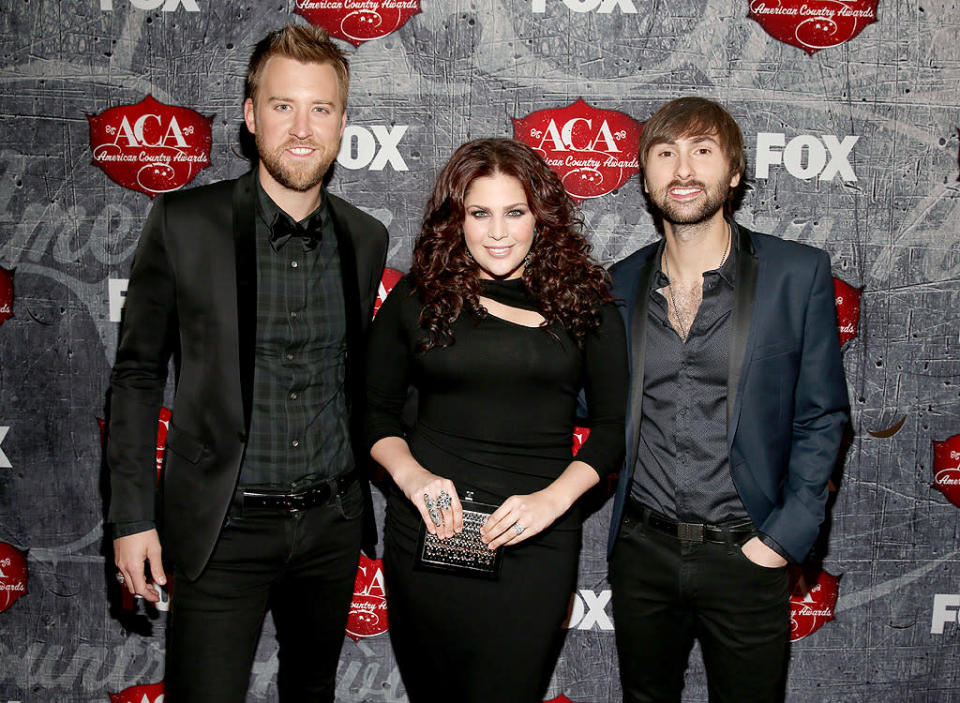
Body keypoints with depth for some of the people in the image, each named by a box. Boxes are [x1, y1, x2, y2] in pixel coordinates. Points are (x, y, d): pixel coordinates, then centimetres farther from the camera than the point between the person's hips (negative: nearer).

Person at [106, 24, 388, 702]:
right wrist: (132, 517, -6)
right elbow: (137, 373, -4)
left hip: (332, 523, 4)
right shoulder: (183, 222, -8)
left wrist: (358, 497, 14)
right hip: (224, 527, -3)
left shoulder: (366, 238, 2)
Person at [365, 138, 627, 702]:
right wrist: (410, 474, -9)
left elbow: (614, 423, 4)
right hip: (429, 528, 1)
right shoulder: (417, 297, 3)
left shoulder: (583, 301, 2)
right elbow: (377, 411, 9)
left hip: (536, 542, -1)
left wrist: (554, 498, -10)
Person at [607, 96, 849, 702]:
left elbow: (822, 417, -2)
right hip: (641, 550, 3)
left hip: (744, 554, -2)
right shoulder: (623, 283, 4)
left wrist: (787, 534, -9)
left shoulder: (799, 273, -5)